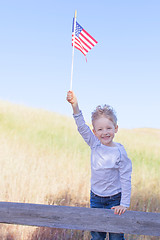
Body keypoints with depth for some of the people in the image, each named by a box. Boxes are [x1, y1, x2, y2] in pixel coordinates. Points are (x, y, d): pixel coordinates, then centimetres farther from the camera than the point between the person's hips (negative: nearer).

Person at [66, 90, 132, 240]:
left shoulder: (119, 152, -16)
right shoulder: (95, 145, -4)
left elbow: (126, 179, -14)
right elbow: (82, 127, -9)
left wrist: (124, 204, -16)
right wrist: (75, 105, -21)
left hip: (114, 199, -4)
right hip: (95, 198, 4)